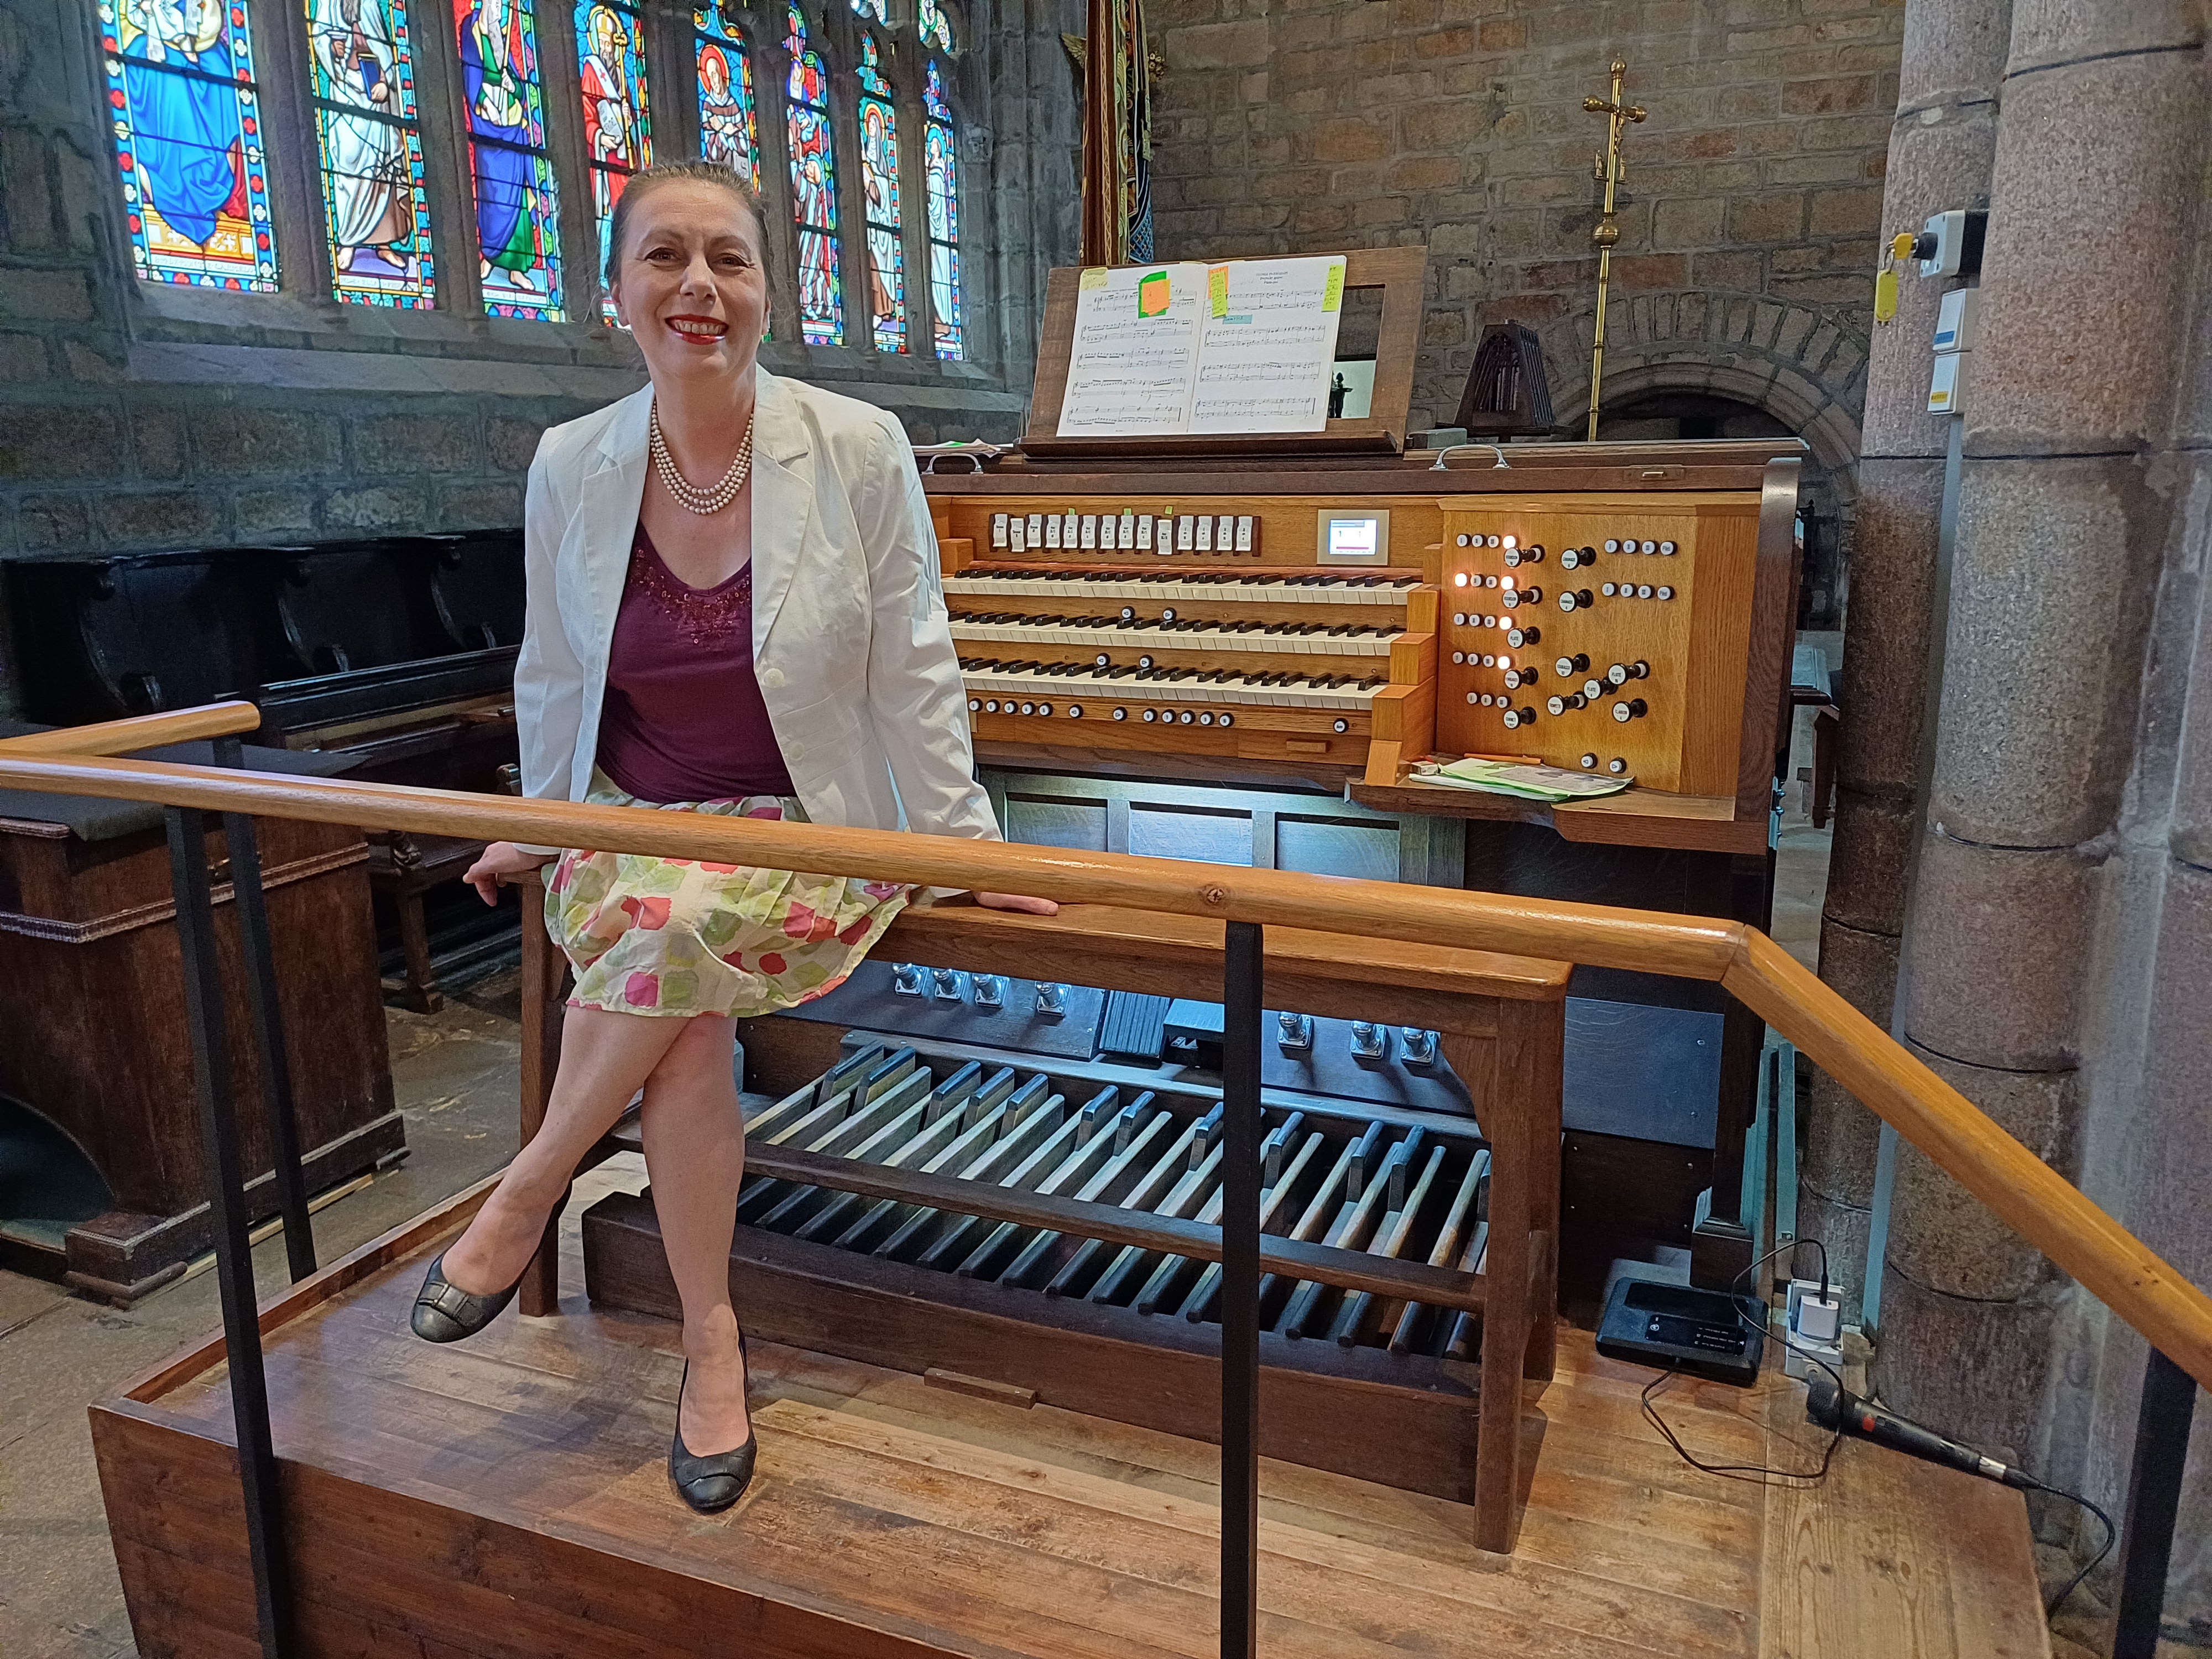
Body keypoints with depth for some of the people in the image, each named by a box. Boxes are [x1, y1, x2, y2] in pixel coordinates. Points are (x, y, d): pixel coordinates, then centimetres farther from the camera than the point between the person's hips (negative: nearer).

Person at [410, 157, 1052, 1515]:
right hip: (633, 823, 3)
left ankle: (527, 1194, -7)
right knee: (684, 1014, -26)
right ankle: (711, 1335, -5)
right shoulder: (571, 468, 0)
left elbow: (912, 674, -4)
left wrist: (963, 842, -5)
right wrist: (546, 830, 21)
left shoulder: (860, 452, -8)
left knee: (669, 926, -32)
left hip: (808, 830, -2)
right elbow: (553, 677, 13)